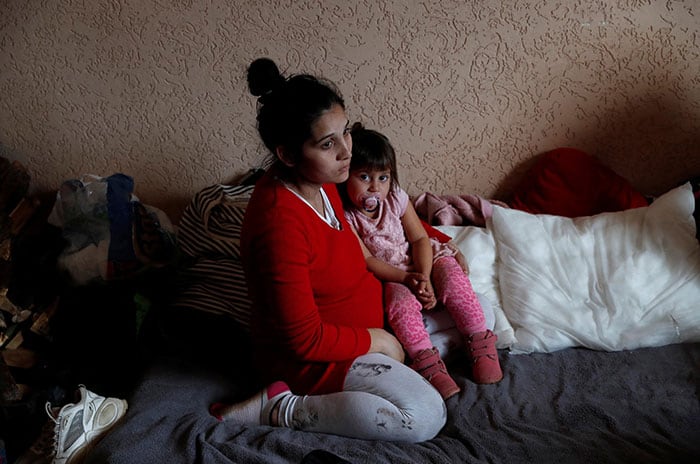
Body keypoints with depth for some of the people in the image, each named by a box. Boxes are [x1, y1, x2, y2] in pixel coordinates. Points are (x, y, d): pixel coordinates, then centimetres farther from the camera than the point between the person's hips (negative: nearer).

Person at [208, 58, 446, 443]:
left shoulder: (318, 180, -6)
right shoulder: (281, 224, -33)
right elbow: (305, 341, -27)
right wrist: (373, 340, -13)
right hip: (308, 356, -9)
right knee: (425, 418, -19)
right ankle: (282, 409, -8)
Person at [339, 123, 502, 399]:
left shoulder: (396, 199, -5)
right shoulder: (345, 217, -15)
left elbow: (420, 239, -5)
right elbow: (366, 260, -17)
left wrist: (424, 278, -22)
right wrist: (407, 279, -28)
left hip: (420, 262, 3)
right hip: (387, 276, -3)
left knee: (452, 278, -23)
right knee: (401, 299, -33)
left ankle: (480, 342, -15)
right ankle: (427, 361, -31)